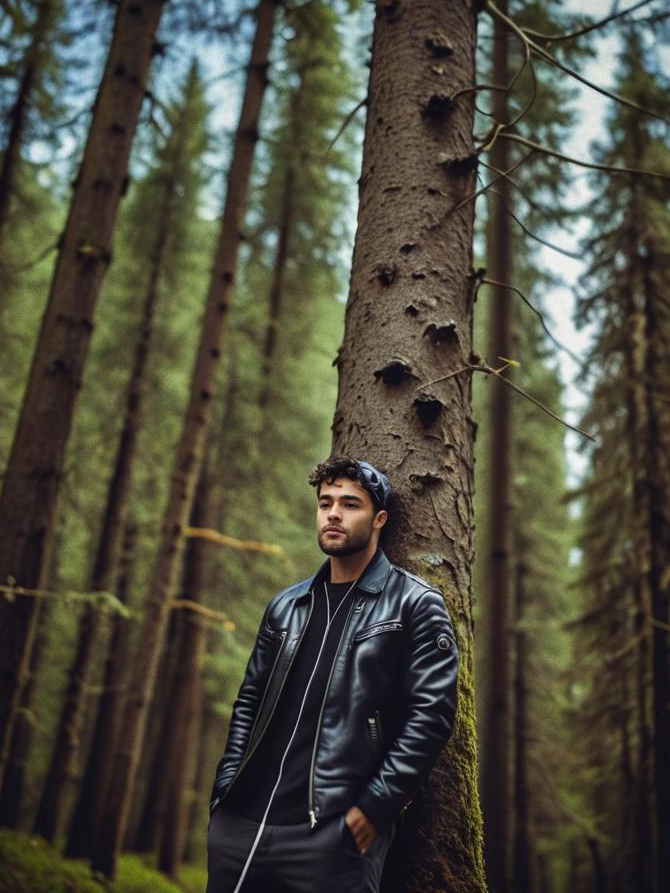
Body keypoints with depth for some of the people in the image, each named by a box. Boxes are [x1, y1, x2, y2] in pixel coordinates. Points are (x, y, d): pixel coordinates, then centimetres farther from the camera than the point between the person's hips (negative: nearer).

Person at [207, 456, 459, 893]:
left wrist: (374, 807, -13)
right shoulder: (286, 605, 15)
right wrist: (227, 784, 6)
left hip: (335, 831, -5)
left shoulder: (416, 604, -1)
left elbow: (431, 713, -9)